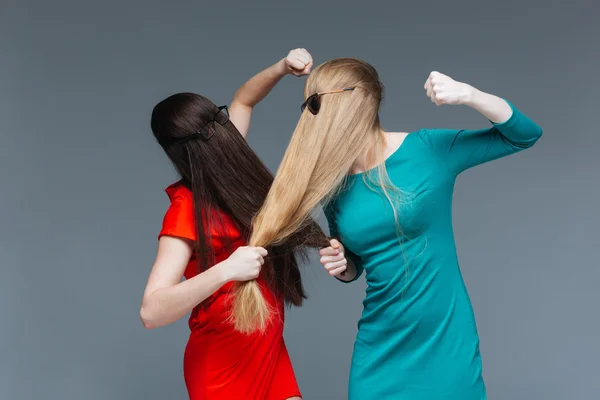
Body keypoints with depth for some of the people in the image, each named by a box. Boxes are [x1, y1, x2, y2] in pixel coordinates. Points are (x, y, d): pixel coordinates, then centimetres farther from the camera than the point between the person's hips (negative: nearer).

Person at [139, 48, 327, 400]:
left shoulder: (225, 178, -1)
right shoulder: (188, 208, -20)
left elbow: (243, 101, 16)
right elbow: (152, 312, -29)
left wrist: (283, 68, 0)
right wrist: (224, 271, -39)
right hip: (224, 365, -7)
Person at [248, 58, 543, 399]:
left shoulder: (428, 150, -10)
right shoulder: (332, 186, 0)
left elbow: (525, 135, -7)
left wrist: (468, 94, -22)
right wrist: (342, 266, -9)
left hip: (445, 343, -3)